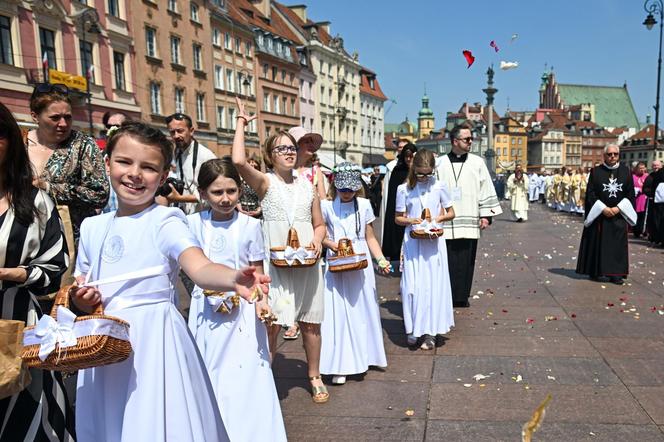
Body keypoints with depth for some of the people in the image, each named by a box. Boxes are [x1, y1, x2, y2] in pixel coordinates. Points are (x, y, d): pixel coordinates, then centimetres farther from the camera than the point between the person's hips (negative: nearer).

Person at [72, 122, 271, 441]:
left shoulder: (165, 222, -9)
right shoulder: (92, 227, 8)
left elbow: (199, 267, -27)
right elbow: (83, 291, 17)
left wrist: (232, 279, -48)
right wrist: (82, 298, -6)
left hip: (154, 340, -5)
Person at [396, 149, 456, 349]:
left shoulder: (439, 187, 1)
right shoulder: (404, 189, -1)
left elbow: (451, 213, 11)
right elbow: (398, 218, 7)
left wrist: (440, 218, -10)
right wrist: (411, 221, -13)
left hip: (434, 242, 0)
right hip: (412, 242, 0)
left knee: (433, 285, 1)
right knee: (412, 285, -1)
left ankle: (430, 332, 10)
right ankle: (413, 329, 14)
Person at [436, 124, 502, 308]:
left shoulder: (477, 163, 6)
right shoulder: (441, 164, 2)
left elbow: (486, 189, 6)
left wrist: (486, 214, 1)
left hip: (470, 222, 1)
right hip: (446, 222, -1)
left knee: (466, 261, 6)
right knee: (448, 262, 2)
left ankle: (462, 296, 19)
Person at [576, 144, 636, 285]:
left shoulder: (625, 171, 5)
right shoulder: (596, 171, 0)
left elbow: (630, 193, 3)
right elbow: (590, 193, -4)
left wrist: (618, 208, -10)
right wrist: (603, 208, -13)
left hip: (619, 215, 2)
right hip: (599, 215, -2)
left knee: (617, 244, 2)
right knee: (597, 243, 2)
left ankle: (615, 273, 7)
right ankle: (595, 271, 13)